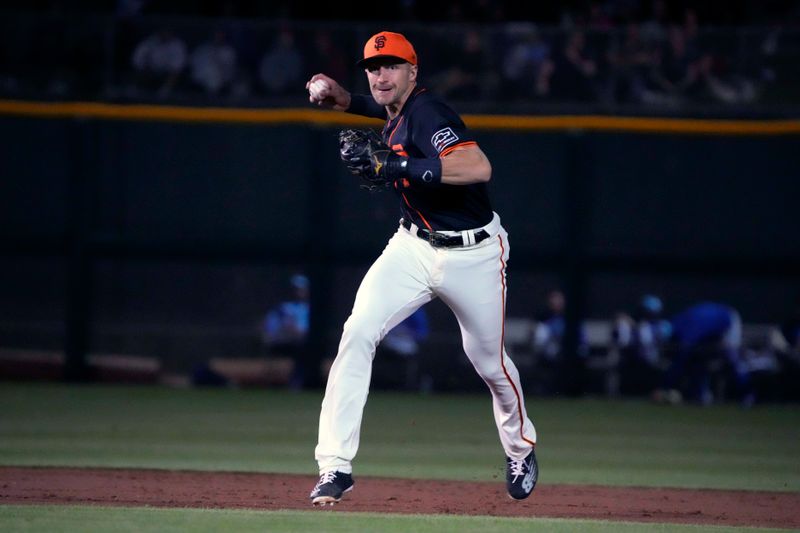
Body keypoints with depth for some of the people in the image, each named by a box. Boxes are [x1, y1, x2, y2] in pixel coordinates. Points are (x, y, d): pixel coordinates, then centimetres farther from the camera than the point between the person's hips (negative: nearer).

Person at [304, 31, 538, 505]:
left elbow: (479, 167, -41)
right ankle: (336, 466, -18)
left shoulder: (427, 114, -24)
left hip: (473, 254, -6)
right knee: (358, 332, -16)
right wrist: (337, 95, 9)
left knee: (489, 360, 11)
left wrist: (397, 166, -41)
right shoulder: (396, 111, 1)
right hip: (415, 248, 6)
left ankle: (521, 448, 43)